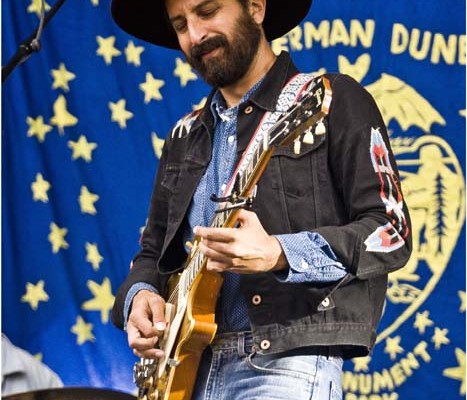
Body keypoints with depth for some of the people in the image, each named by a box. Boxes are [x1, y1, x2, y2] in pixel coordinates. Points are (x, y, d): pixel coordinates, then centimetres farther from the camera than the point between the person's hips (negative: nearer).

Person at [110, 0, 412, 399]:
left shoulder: (332, 100, 0)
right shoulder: (185, 136, 19)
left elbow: (392, 231, -8)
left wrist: (278, 255, -22)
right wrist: (139, 295, 2)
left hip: (286, 362, -5)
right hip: (184, 367, 5)